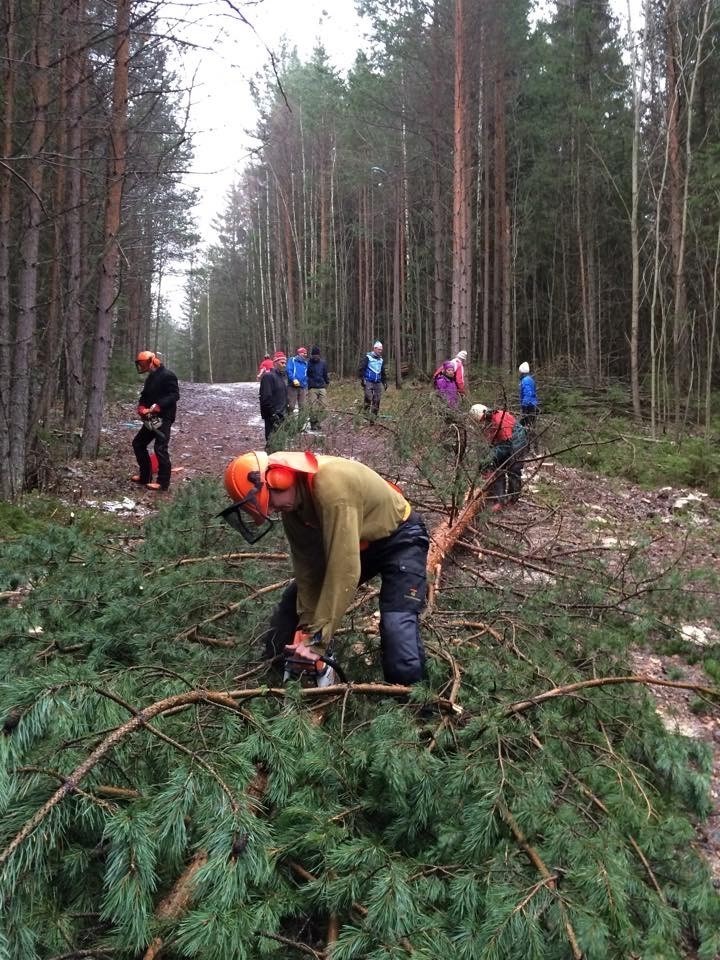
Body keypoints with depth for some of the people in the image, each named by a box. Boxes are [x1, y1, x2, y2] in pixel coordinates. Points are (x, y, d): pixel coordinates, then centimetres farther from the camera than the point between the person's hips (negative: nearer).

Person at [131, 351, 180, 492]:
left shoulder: (167, 375, -12)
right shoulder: (150, 378, 16)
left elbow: (174, 395, -21)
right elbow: (144, 396, 17)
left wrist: (157, 407, -27)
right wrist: (141, 408, -5)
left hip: (164, 418, -10)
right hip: (152, 418, 10)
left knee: (160, 448, -11)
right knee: (138, 443, 13)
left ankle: (163, 482, -4)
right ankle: (145, 476, 21)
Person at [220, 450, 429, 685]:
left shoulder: (330, 483, -37)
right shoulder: (292, 499, -10)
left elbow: (344, 570, -38)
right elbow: (307, 563, -6)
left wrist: (317, 638, -35)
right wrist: (307, 627, -12)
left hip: (399, 541, -8)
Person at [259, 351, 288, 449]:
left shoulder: (283, 376, 16)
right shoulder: (268, 376, -13)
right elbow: (266, 398, -19)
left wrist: (286, 410, 17)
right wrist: (273, 413, -20)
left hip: (282, 415, 9)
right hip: (273, 416, -9)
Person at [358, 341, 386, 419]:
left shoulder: (381, 360, 16)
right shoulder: (368, 357, -3)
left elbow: (383, 373, 26)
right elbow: (361, 369, -6)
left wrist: (385, 382, 20)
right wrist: (362, 379, -13)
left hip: (378, 383, 5)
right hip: (368, 382, -5)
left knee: (377, 400, 1)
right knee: (368, 398, -16)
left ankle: (374, 416, 8)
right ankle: (366, 414, -8)